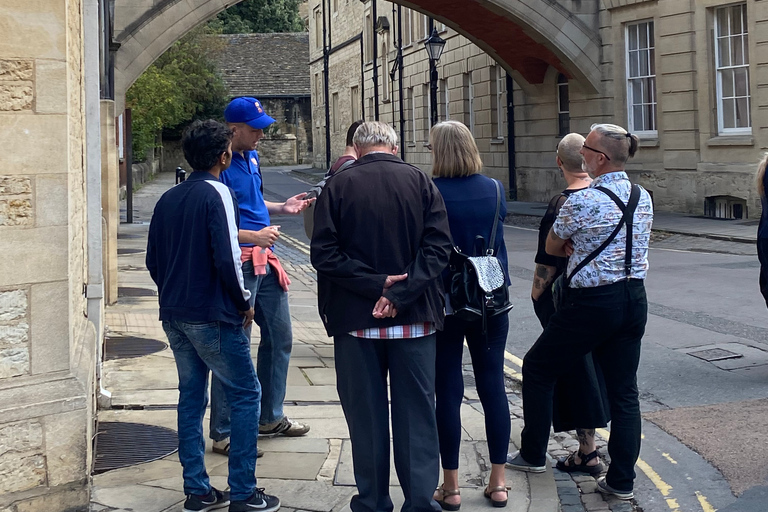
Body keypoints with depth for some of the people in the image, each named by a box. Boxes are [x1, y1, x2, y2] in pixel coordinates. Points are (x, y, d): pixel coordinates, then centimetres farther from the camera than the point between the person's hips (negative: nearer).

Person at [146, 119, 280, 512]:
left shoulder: (168, 199, 10)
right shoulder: (216, 193, -12)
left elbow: (153, 260, 13)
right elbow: (226, 257, -19)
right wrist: (244, 302, -6)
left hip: (174, 315, 8)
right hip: (212, 315, -7)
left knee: (192, 396, 14)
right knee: (245, 394, 2)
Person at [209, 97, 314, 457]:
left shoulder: (251, 158, 12)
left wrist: (282, 208, 11)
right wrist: (253, 236, -26)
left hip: (263, 260, 10)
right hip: (237, 262, -9)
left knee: (280, 338, 17)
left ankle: (270, 417, 31)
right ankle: (223, 434, 6)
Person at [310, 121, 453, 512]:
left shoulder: (337, 185, -2)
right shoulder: (420, 182, 0)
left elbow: (323, 252, -11)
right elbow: (438, 245, -9)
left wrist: (375, 284, -12)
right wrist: (399, 292, -14)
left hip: (356, 318, 0)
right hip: (414, 318, 1)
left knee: (365, 415, 9)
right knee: (417, 413, 8)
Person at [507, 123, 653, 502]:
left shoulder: (582, 202, -17)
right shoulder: (644, 198, 5)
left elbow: (552, 248, -2)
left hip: (592, 303, -6)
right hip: (635, 299, 7)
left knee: (538, 368, 14)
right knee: (624, 391, 11)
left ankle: (533, 455, 24)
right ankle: (621, 481, 14)